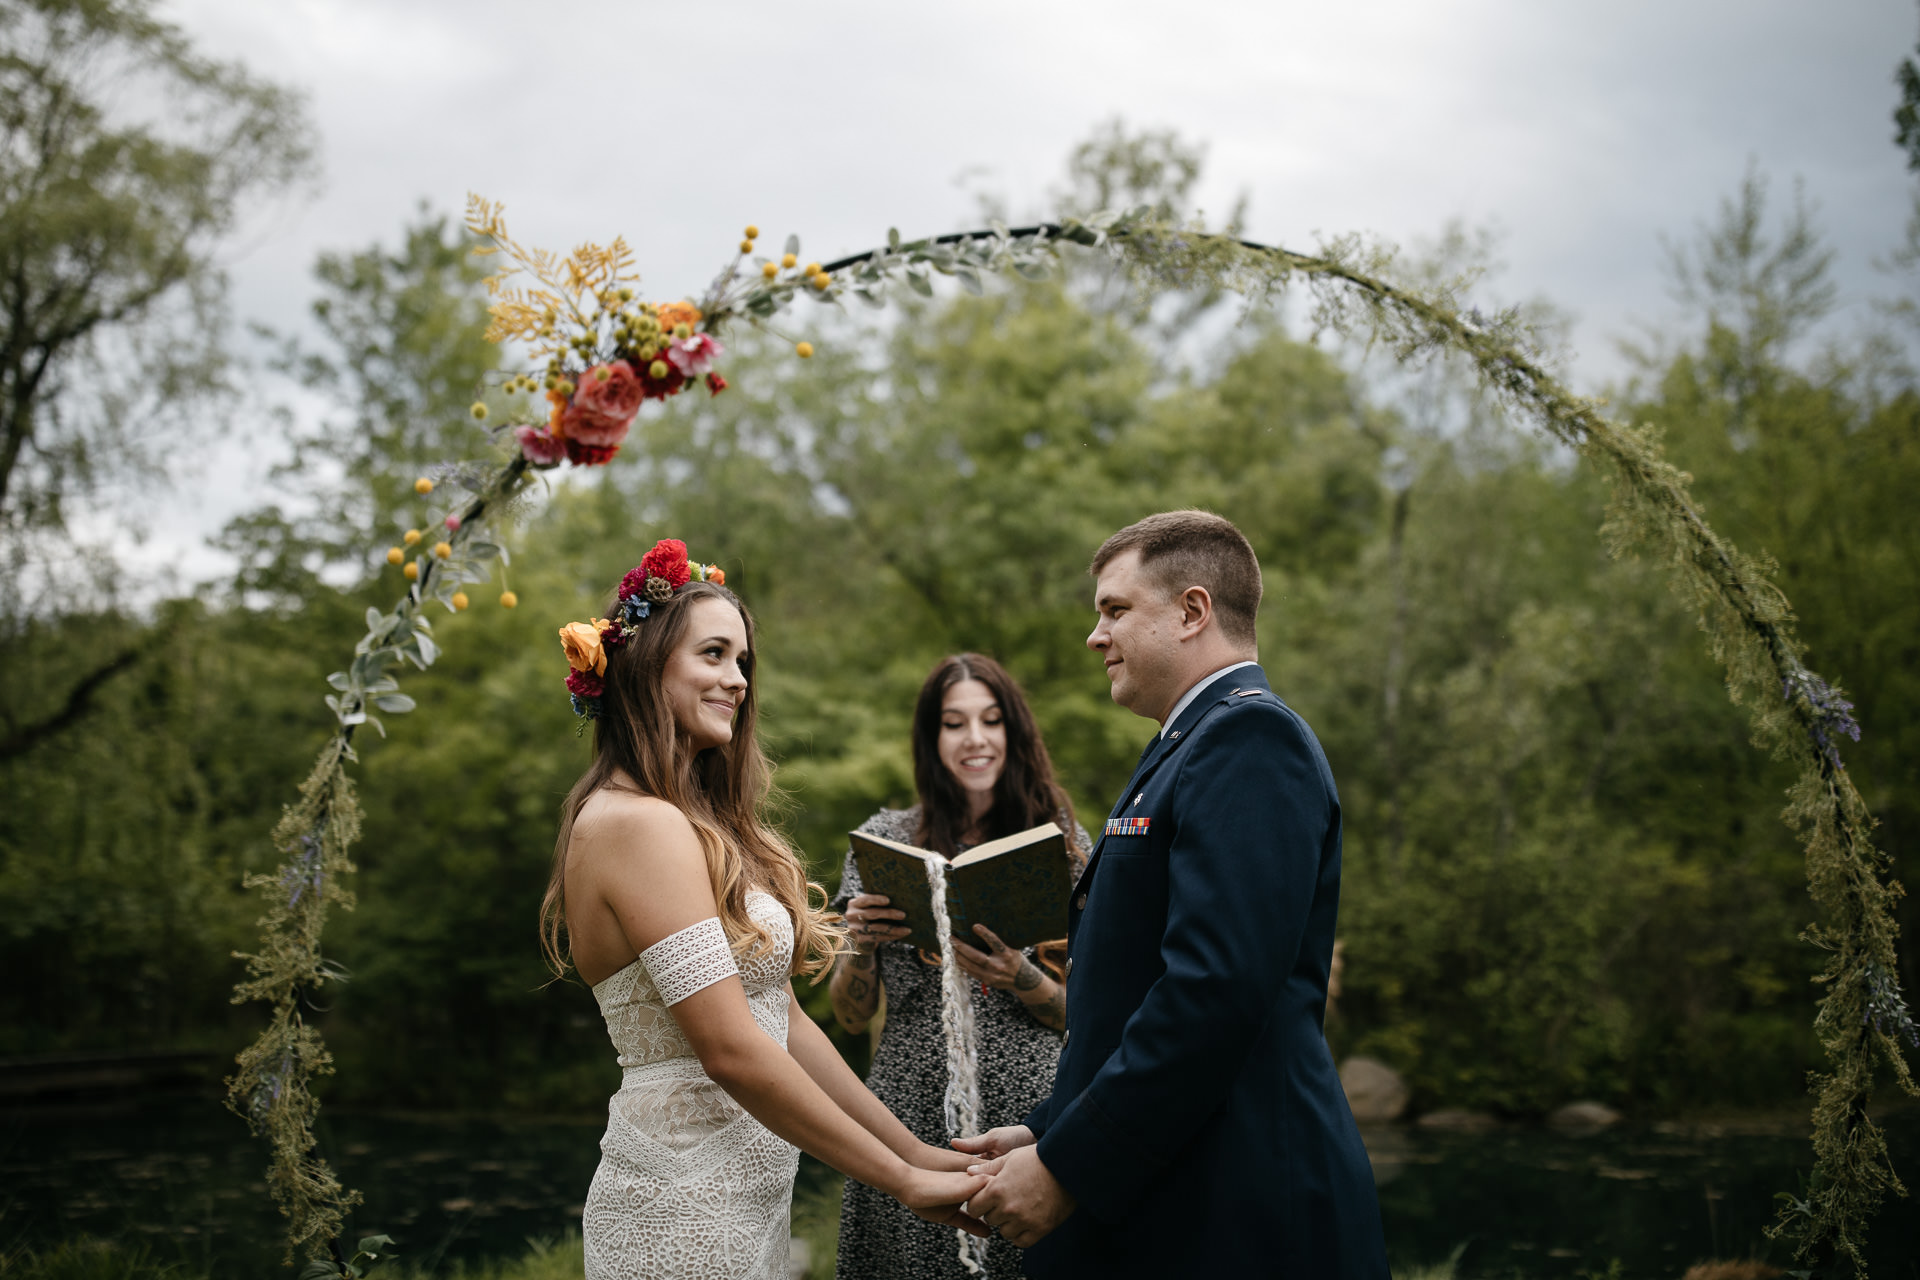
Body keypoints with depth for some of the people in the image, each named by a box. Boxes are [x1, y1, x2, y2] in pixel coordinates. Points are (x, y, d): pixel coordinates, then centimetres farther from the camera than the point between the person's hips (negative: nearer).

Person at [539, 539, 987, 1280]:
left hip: (745, 1203, 9)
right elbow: (733, 1050, -22)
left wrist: (915, 1151, 6)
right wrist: (906, 1182, -17)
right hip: (687, 1212, -9)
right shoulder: (640, 824, -17)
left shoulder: (698, 825, 12)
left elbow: (784, 1021, 10)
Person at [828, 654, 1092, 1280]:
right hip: (914, 1116, 0)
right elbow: (851, 1016, 8)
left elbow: (1082, 1012, 5)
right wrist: (860, 945, -13)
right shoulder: (885, 838, 5)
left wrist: (1020, 978, -15)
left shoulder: (1058, 839, 5)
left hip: (1029, 1111, 0)